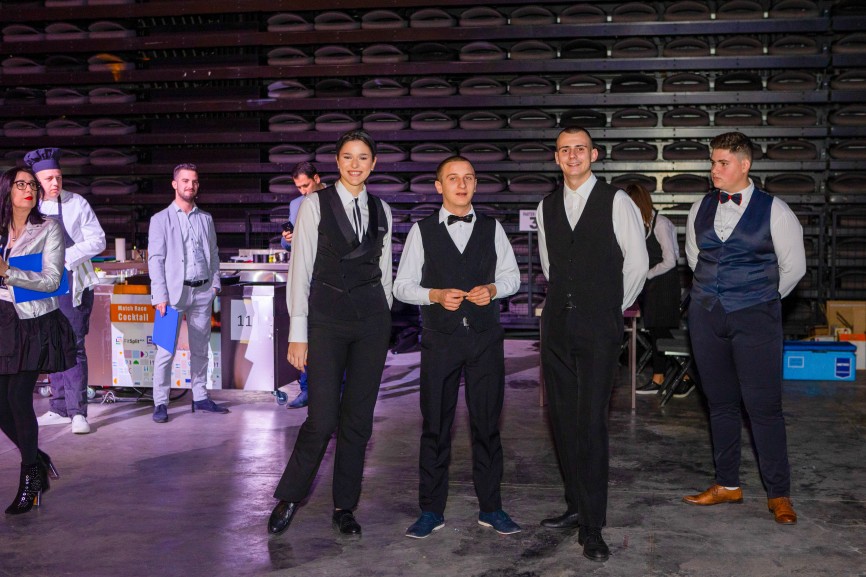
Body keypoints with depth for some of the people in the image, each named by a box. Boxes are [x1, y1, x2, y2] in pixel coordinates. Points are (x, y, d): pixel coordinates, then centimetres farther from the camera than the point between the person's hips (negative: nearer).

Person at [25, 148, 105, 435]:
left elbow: (98, 241, -7)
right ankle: (59, 408, 18)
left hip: (72, 285, -4)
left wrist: (66, 256, -17)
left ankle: (78, 411, -3)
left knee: (73, 347, -6)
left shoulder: (76, 204, -5)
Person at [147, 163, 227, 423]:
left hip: (202, 291, 4)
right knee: (166, 350, -5)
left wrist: (215, 283, 3)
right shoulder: (161, 219, 2)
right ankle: (160, 403, 1)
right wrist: (160, 297, -11)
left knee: (200, 348, 10)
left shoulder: (206, 218, 13)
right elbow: (155, 259, -4)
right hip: (174, 291, -4)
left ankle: (200, 397, 18)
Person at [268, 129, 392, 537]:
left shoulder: (381, 211, 10)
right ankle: (288, 499, 15)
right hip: (327, 319, -4)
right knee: (322, 419, -7)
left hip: (372, 319, 4)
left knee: (358, 418, 7)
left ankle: (345, 507, 20)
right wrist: (298, 333, -8)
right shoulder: (315, 205, -2)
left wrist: (383, 319, 11)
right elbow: (300, 270, -4)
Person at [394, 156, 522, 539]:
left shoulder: (492, 228, 8)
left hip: (485, 338, 1)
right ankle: (431, 511, 15)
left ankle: (490, 507, 19)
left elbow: (512, 275, 12)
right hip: (440, 339, -1)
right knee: (435, 425, 4)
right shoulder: (422, 231, 3)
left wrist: (492, 289, -9)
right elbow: (402, 286, 3)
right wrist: (435, 295, -14)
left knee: (487, 423, 7)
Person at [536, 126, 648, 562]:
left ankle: (592, 527, -3)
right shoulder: (546, 207, 12)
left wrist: (614, 308, 8)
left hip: (598, 328, -5)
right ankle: (576, 506, 23)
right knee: (563, 419, 9)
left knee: (592, 423, -8)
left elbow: (637, 261, 1)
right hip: (557, 324, 5)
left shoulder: (615, 202, -3)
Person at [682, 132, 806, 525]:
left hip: (754, 319, -4)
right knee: (720, 403, 11)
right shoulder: (701, 209, 7)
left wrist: (763, 298, 8)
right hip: (706, 316, 4)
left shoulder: (774, 211, -5)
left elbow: (793, 266, 2)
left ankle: (778, 495, 7)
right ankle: (727, 485, 22)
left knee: (764, 407, -4)